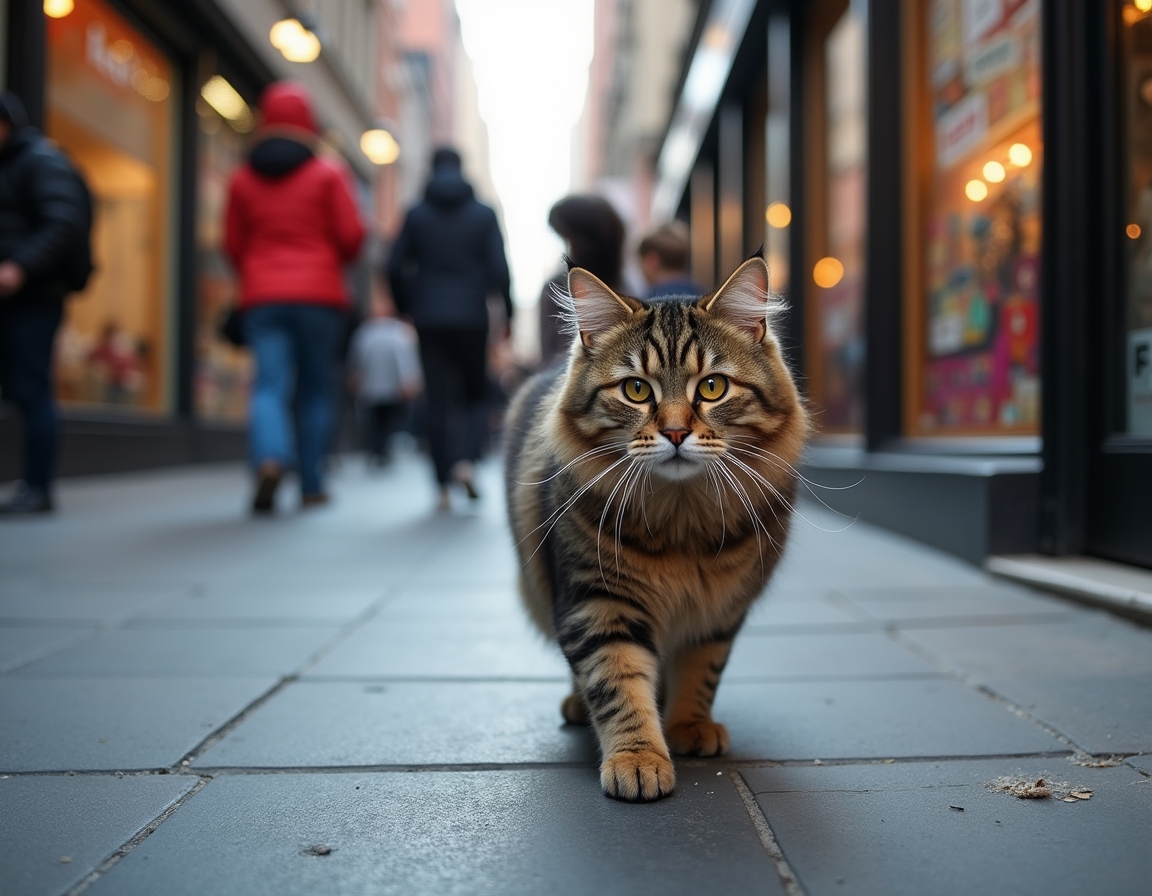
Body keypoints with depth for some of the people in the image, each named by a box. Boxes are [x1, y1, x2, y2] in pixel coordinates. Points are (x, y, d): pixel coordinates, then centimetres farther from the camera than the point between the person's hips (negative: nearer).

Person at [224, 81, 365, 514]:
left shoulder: (242, 178, 9)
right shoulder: (329, 173, 1)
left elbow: (232, 245, 10)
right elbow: (351, 237, -3)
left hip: (262, 297, 2)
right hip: (319, 295, -1)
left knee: (269, 385, -2)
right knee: (316, 390, 7)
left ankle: (270, 457, -29)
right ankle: (311, 485, 9)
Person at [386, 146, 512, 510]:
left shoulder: (416, 215, 4)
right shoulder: (484, 214, 1)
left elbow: (395, 267, 1)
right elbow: (499, 269, -6)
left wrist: (404, 307, 13)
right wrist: (508, 312, 1)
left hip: (429, 319, 1)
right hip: (472, 316, -1)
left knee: (438, 400, 4)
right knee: (474, 392, 13)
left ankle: (445, 486, 4)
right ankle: (465, 460, -11)